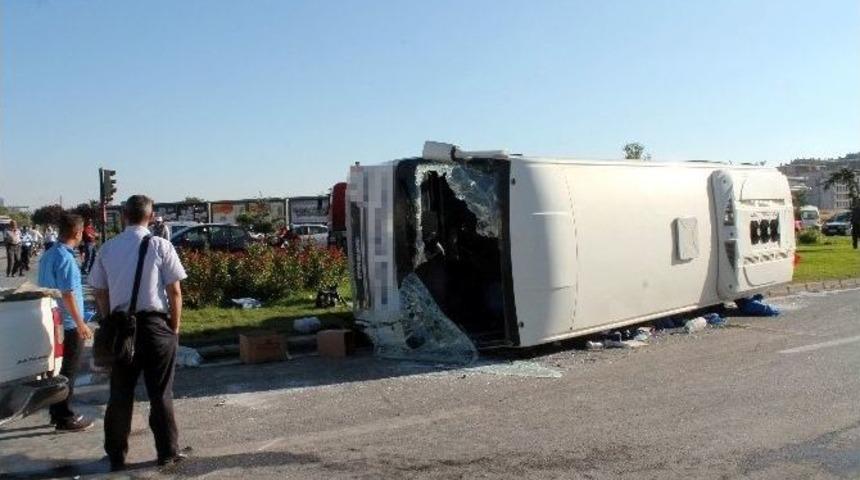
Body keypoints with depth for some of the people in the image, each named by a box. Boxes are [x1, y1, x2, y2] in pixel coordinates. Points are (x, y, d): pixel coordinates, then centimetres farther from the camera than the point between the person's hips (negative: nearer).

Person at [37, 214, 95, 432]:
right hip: (68, 324, -9)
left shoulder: (47, 255, 9)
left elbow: (44, 287, 16)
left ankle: (56, 412, 26)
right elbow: (68, 294, -22)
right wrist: (81, 324, -18)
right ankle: (65, 418, 7)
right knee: (69, 372, 0)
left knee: (57, 369, 17)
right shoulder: (66, 258, -20)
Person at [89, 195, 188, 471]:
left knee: (120, 393, 12)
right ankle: (167, 453, 16)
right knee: (160, 393, 7)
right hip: (155, 324, -3)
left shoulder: (108, 248, 3)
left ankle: (116, 456, 21)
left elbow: (100, 293, 8)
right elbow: (174, 292, -8)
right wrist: (175, 326, 3)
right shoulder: (159, 246, -9)